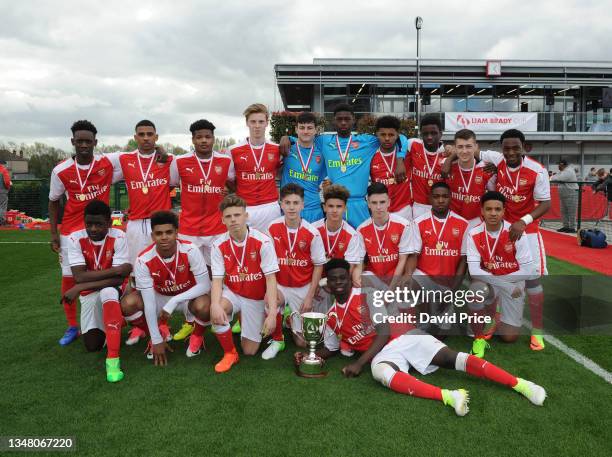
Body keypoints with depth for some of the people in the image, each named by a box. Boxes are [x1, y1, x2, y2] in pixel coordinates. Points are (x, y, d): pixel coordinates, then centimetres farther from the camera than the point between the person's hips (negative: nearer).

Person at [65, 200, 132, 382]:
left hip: (112, 290, -3)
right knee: (92, 345, -5)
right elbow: (79, 276, -23)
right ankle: (116, 321, 30)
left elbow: (119, 280, -25)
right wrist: (115, 270, -28)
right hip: (89, 294, 3)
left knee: (108, 293, -40)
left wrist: (80, 288, -28)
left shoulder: (118, 237, -20)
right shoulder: (75, 239, -15)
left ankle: (113, 358, -36)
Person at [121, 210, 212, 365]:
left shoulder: (190, 250, -28)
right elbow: (148, 302, -22)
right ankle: (160, 334, 5)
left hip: (188, 296, -2)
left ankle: (197, 336, 1)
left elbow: (205, 286, -26)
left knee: (203, 306, -36)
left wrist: (174, 302, -35)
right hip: (160, 296, 2)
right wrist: (156, 339, -22)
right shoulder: (143, 260, -24)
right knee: (127, 304, -23)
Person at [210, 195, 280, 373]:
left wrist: (272, 314, -29)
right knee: (216, 312, -34)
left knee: (250, 351, 2)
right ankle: (230, 353, -7)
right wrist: (215, 304, -34)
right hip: (232, 293, 1)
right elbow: (217, 280, -13)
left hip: (257, 298, -1)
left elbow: (271, 279, -20)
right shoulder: (219, 245, -12)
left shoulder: (262, 241, -20)